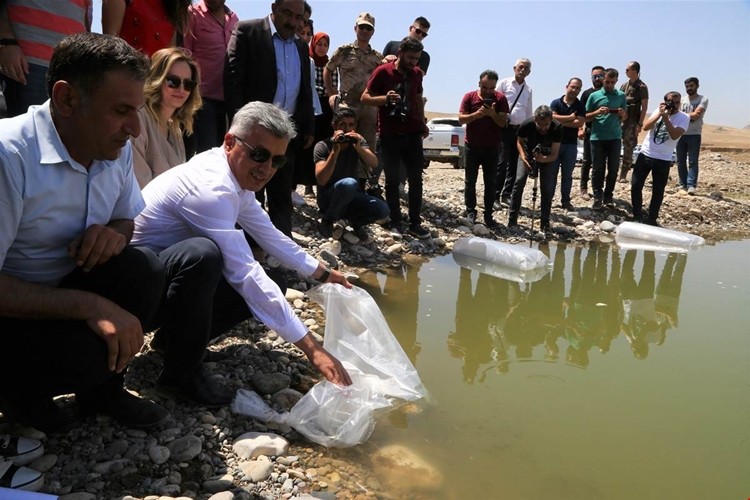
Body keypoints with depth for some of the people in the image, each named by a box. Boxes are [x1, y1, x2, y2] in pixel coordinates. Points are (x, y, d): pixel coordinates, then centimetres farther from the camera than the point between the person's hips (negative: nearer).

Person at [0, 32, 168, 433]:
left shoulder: (117, 150, -6)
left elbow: (127, 219, 10)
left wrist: (113, 233, -15)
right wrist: (90, 306, -35)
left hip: (67, 284, 6)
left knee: (144, 269, -19)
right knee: (88, 348, -30)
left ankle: (101, 389, 4)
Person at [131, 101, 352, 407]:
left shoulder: (236, 175, 0)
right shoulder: (211, 188, -30)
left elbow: (269, 235, 14)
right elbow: (245, 275, -34)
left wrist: (321, 273, 19)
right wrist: (311, 347, -34)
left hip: (173, 270, 9)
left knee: (256, 290, -3)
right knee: (202, 253, -37)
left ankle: (174, 338, 12)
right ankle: (181, 372, -18)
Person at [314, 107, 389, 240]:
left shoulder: (358, 142, 1)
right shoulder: (323, 146, -13)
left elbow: (374, 164, -16)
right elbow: (321, 180, -26)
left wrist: (358, 147, -32)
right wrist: (335, 151, -32)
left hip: (351, 198, 4)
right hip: (328, 199, -4)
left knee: (382, 210, -25)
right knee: (348, 183, -37)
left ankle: (355, 221, 9)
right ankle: (328, 221, -11)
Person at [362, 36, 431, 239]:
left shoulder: (417, 73, 9)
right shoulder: (382, 72, -5)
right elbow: (365, 97, -5)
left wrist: (422, 123, 16)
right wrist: (385, 98, -22)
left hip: (413, 133, 4)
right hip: (390, 134, -4)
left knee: (416, 178, 1)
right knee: (392, 179, 2)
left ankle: (415, 223, 6)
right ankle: (395, 222, 10)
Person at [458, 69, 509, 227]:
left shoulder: (500, 99, -4)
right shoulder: (469, 97, -4)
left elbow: (503, 122, -7)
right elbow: (461, 119, -9)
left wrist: (493, 114, -27)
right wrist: (476, 114, -26)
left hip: (492, 147, 0)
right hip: (472, 146, 0)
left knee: (490, 182, 2)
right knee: (470, 181, 3)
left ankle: (488, 214, 7)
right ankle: (470, 212, 12)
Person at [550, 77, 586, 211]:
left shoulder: (580, 106, 5)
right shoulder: (556, 103, 2)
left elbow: (580, 123, -9)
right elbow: (552, 117, -14)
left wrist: (561, 121, -12)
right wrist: (570, 118, -11)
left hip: (571, 144, 1)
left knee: (567, 174, 7)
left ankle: (565, 200, 14)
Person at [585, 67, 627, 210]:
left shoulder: (621, 95, 8)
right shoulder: (594, 95, 3)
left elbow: (624, 118, 14)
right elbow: (586, 117, 4)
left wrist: (622, 113, -9)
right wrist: (597, 112, -14)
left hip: (615, 138, 2)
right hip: (597, 138, -2)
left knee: (613, 168, 5)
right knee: (598, 169, 0)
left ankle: (608, 195, 18)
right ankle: (598, 198, 6)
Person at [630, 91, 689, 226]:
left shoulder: (684, 118, -5)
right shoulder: (659, 111, 4)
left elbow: (675, 135, -20)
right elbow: (645, 127, -9)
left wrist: (665, 117, -21)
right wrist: (660, 113, -17)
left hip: (663, 160, -2)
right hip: (645, 155, 2)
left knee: (658, 191, 3)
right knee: (635, 185, 1)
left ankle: (652, 218, 16)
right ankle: (637, 216, 14)